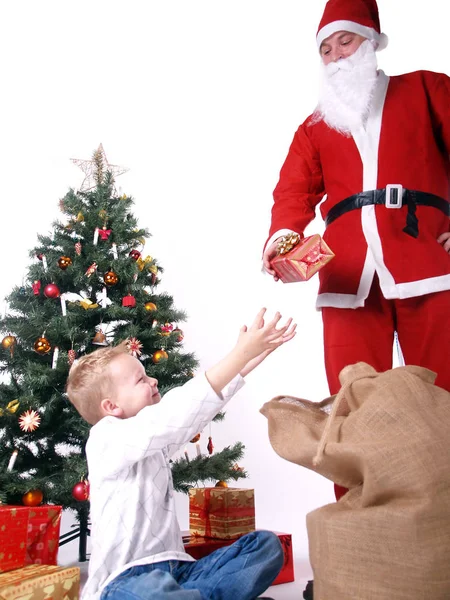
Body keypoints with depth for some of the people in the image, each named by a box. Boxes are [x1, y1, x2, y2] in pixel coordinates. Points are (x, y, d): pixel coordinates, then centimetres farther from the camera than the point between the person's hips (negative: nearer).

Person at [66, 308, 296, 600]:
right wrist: (241, 352, -26)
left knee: (266, 543, -3)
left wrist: (255, 353, 1)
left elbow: (201, 405, 10)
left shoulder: (156, 436, 14)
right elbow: (173, 414, -25)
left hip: (175, 569, 8)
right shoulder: (106, 438, -11)